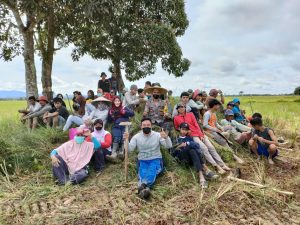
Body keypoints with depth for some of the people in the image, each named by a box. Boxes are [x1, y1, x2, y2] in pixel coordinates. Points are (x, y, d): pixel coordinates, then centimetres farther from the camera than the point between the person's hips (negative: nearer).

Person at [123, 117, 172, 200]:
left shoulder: (157, 135, -2)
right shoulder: (136, 136, 2)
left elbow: (169, 146, -10)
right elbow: (129, 149, -7)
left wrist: (166, 138, -31)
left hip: (156, 160, -1)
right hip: (142, 161, 2)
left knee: (151, 171, -34)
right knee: (143, 174, -31)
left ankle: (142, 186, -59)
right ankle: (145, 188, -58)